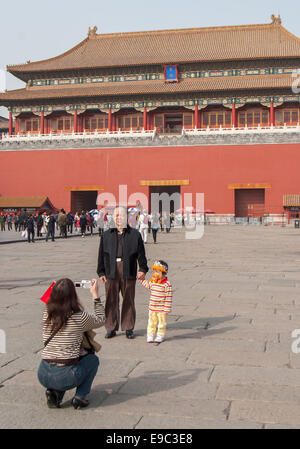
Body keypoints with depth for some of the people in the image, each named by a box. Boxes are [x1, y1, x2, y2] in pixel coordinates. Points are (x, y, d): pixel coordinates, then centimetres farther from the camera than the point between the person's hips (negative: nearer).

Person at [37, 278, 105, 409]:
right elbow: (100, 320, 12)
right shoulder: (80, 317, -10)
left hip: (43, 375, 4)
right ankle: (79, 396, 7)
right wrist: (96, 296, 17)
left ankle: (54, 392, 11)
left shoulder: (47, 314, 2)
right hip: (65, 377, -4)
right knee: (93, 359, 23)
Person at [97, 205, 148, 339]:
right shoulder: (106, 235, 12)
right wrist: (101, 272, 6)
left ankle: (128, 328, 17)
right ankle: (111, 328, 15)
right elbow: (101, 255, 12)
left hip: (128, 273, -1)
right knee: (111, 301, 4)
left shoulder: (135, 234, 8)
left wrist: (143, 269, -4)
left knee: (128, 301, 5)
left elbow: (141, 254, 6)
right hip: (111, 273, 1)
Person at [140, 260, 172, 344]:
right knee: (151, 323, 12)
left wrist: (167, 309, -15)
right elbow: (148, 285, 28)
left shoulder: (167, 284, -16)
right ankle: (150, 335, 21)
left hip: (161, 309, -6)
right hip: (152, 308, 6)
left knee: (161, 323, 7)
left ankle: (160, 336, 20)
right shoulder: (153, 281, 3)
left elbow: (168, 298, -15)